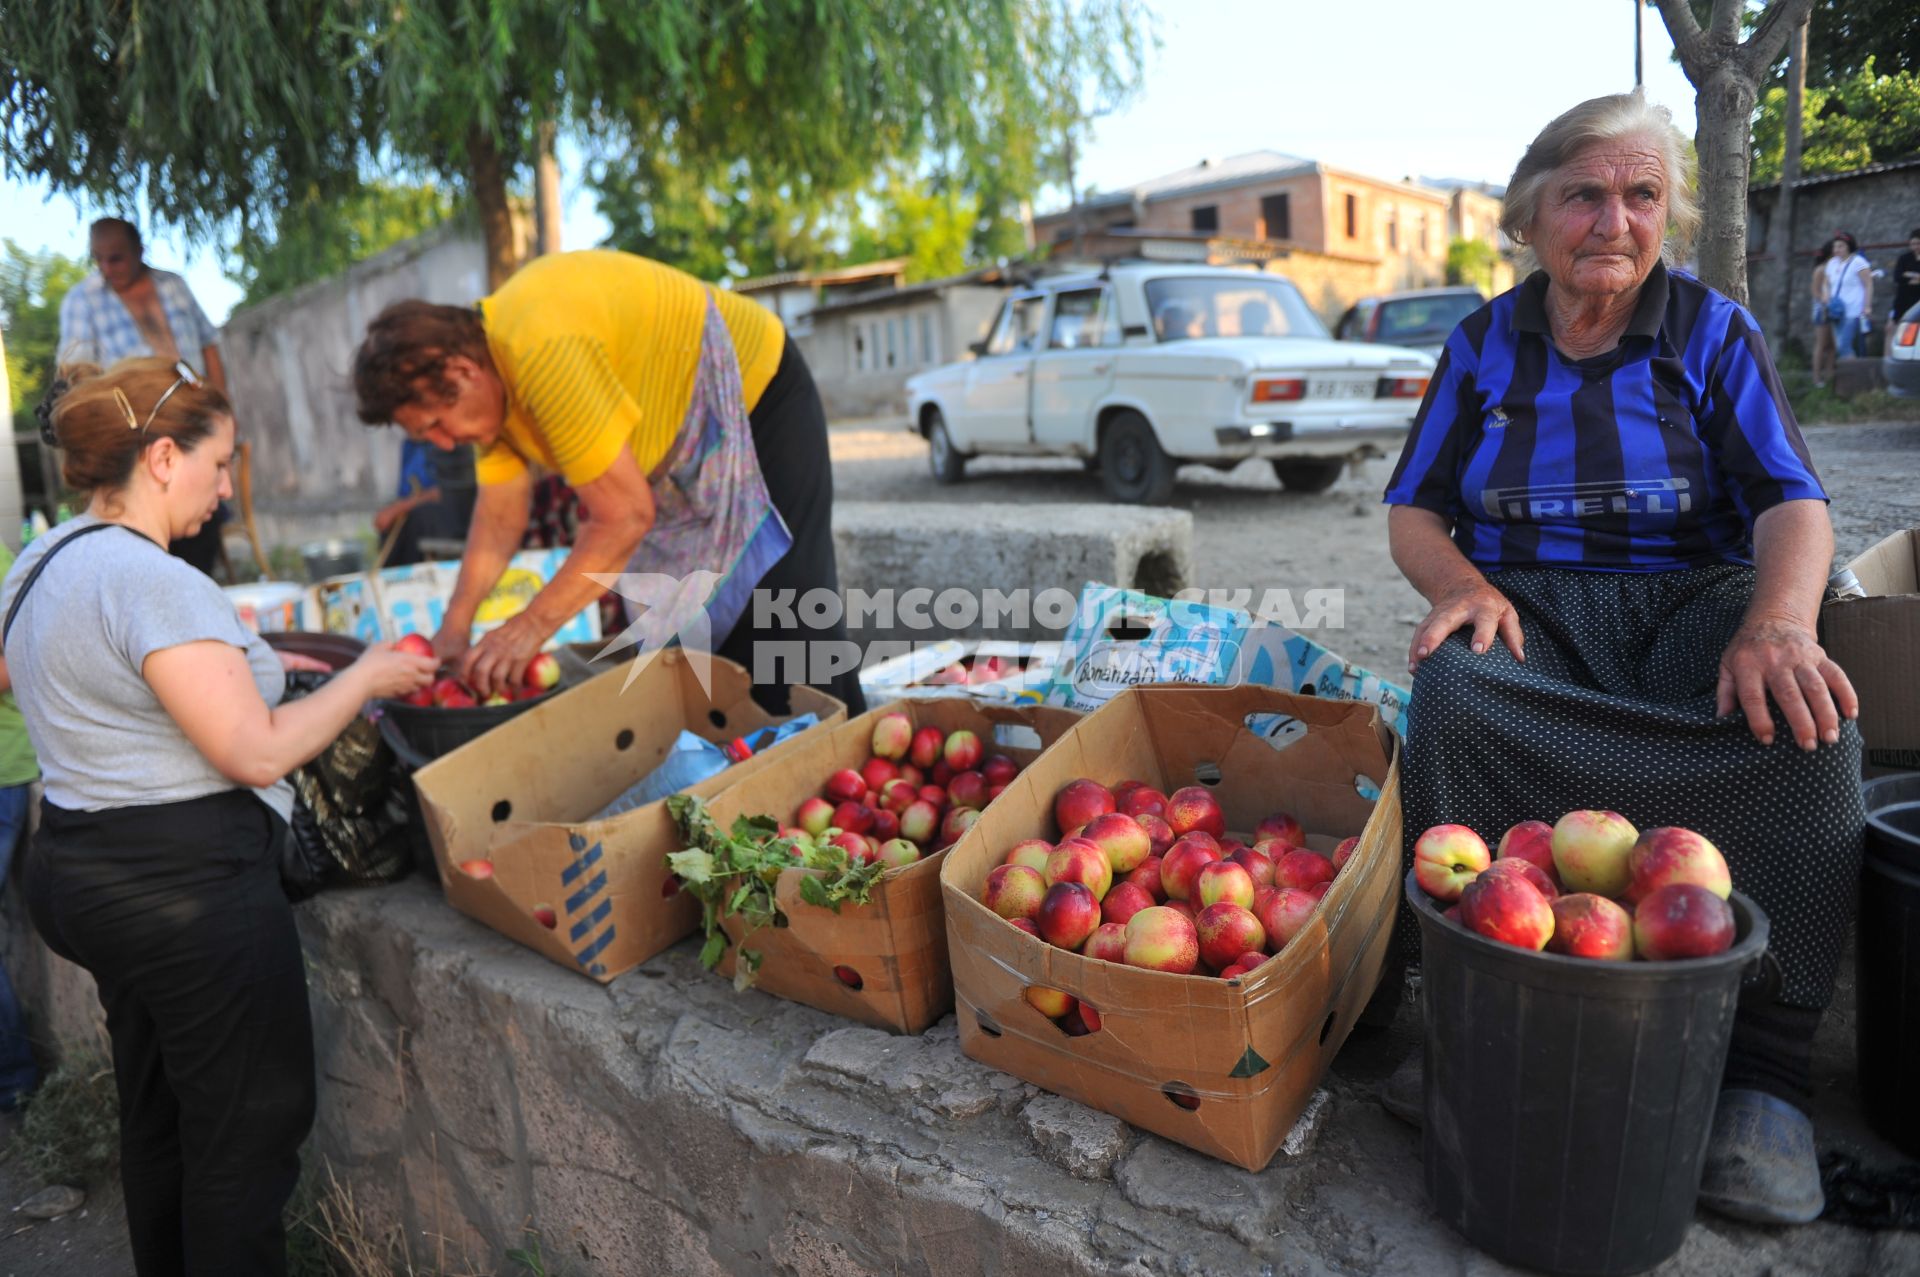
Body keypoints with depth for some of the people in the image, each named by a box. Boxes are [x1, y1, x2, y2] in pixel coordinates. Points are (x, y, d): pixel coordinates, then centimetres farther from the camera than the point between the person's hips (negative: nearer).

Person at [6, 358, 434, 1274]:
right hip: (186, 884, -10)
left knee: (156, 1116, 23)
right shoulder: (154, 581, -21)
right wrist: (366, 678, -10)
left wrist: (240, 670, 17)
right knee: (251, 1128, 5)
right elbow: (258, 753, -22)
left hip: (79, 870, 10)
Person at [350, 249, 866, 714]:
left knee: (790, 612, -10)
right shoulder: (483, 361, -5)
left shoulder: (543, 354, -35)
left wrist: (533, 626, -27)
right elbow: (499, 515, 0)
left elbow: (626, 514, -33)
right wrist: (455, 626, -6)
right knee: (696, 621, 9)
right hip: (682, 438, 9)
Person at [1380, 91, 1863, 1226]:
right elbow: (1413, 513, 9)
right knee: (1455, 696, -35)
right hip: (1527, 608, 0)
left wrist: (1778, 623, -25)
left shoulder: (1714, 333, 10)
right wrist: (1462, 583, -16)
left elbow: (1794, 503, -2)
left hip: (1691, 598, 0)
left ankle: (1765, 1069, -27)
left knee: (1802, 713, -33)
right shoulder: (1485, 344, 12)